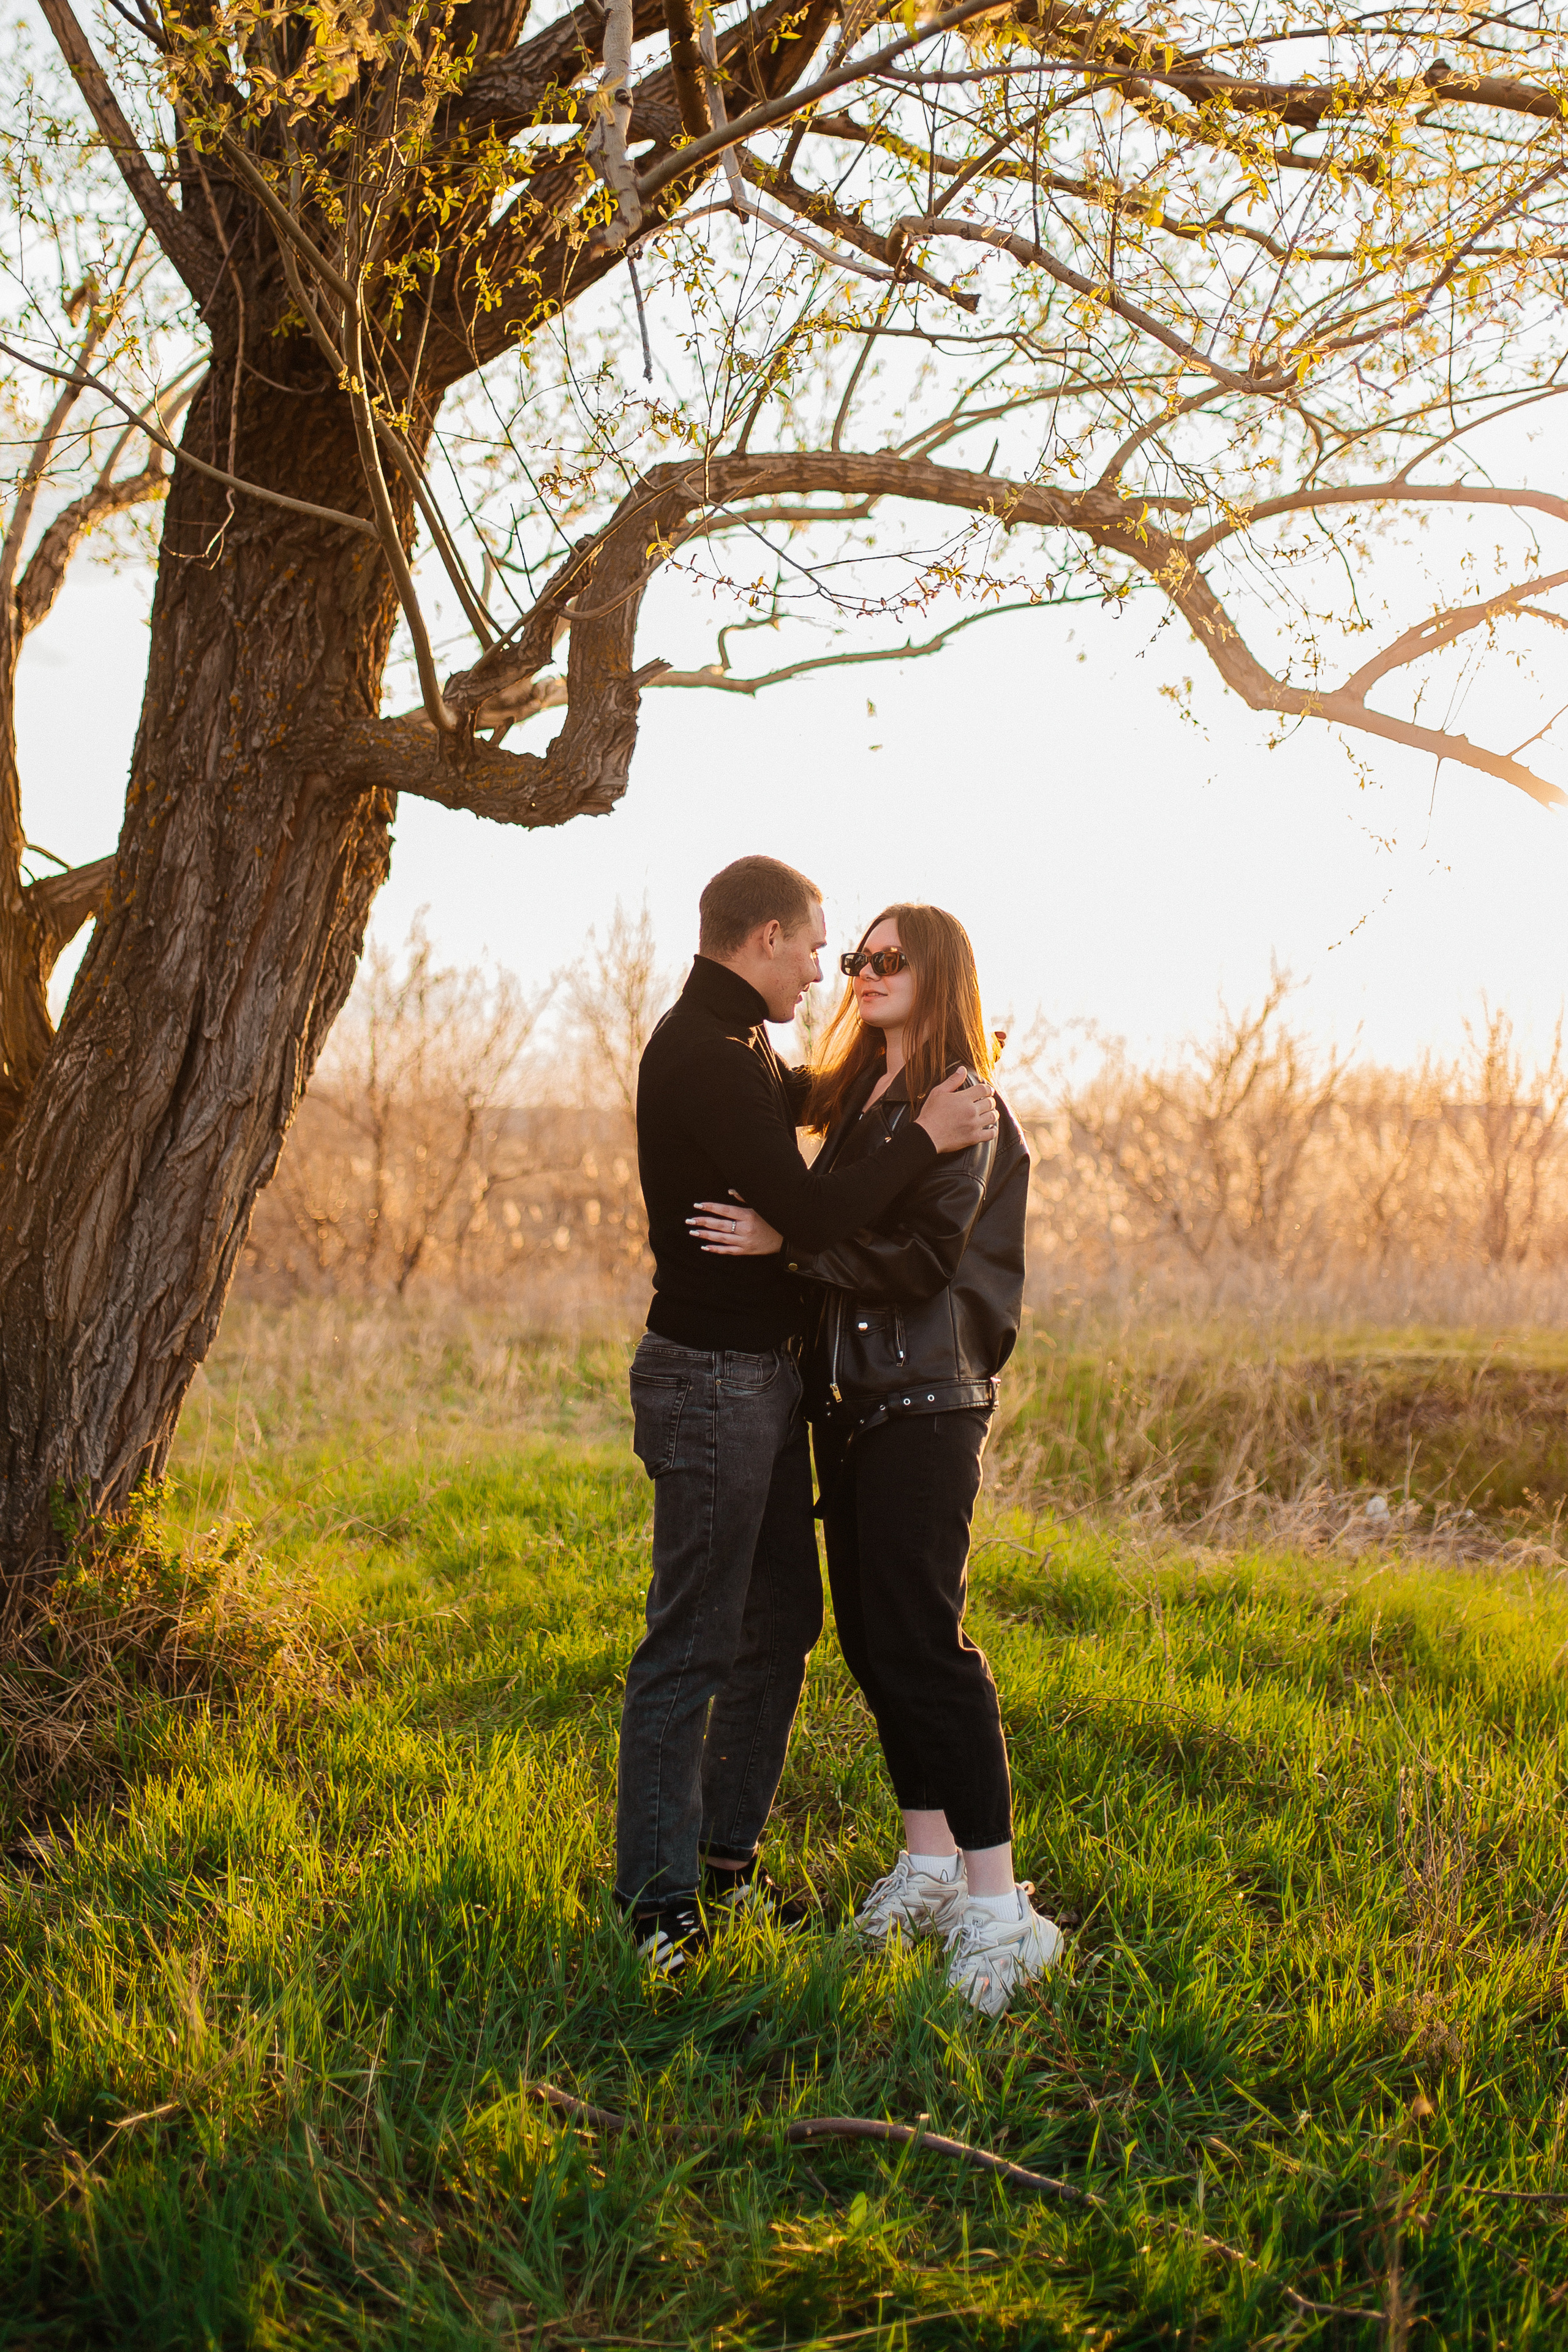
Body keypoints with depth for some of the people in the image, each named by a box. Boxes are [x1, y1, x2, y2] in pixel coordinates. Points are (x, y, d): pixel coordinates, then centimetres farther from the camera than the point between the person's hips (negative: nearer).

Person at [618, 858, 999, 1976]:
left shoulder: (737, 1047, 14)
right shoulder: (700, 1057, -18)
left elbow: (808, 1096, 36)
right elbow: (812, 1214, -24)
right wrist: (926, 1137, -15)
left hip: (767, 1376, 10)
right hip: (709, 1382, -10)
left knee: (781, 1621, 16)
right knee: (692, 1645, -3)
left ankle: (728, 1853, 29)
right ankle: (657, 1901, 7)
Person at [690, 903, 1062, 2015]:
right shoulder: (859, 1098, 17)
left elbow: (924, 1256, -18)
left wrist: (785, 1244, -19)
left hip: (926, 1402, -8)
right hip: (850, 1393, 8)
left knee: (921, 1639, -10)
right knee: (869, 1631, 11)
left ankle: (997, 1900, -3)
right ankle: (929, 1859, 24)